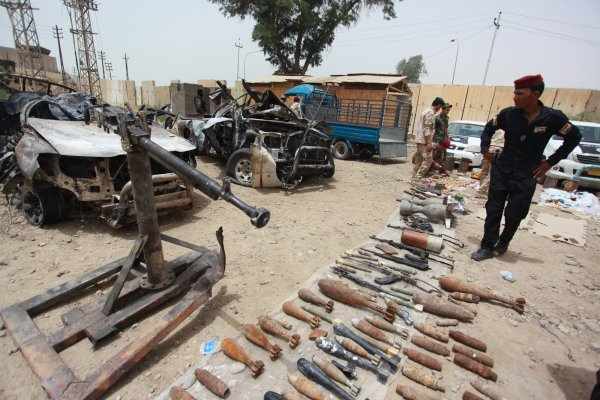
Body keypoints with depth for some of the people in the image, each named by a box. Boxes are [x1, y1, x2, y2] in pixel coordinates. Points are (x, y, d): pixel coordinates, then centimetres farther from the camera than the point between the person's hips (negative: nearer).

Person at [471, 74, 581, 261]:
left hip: (526, 175, -1)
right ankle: (487, 246, 12)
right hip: (501, 170, 1)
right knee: (493, 210, 2)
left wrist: (550, 161, 0)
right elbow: (489, 128, 12)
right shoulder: (509, 113, -7)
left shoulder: (553, 117, -10)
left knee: (514, 215, 6)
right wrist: (485, 149, 2)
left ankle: (503, 243, 30)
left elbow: (574, 137, 5)